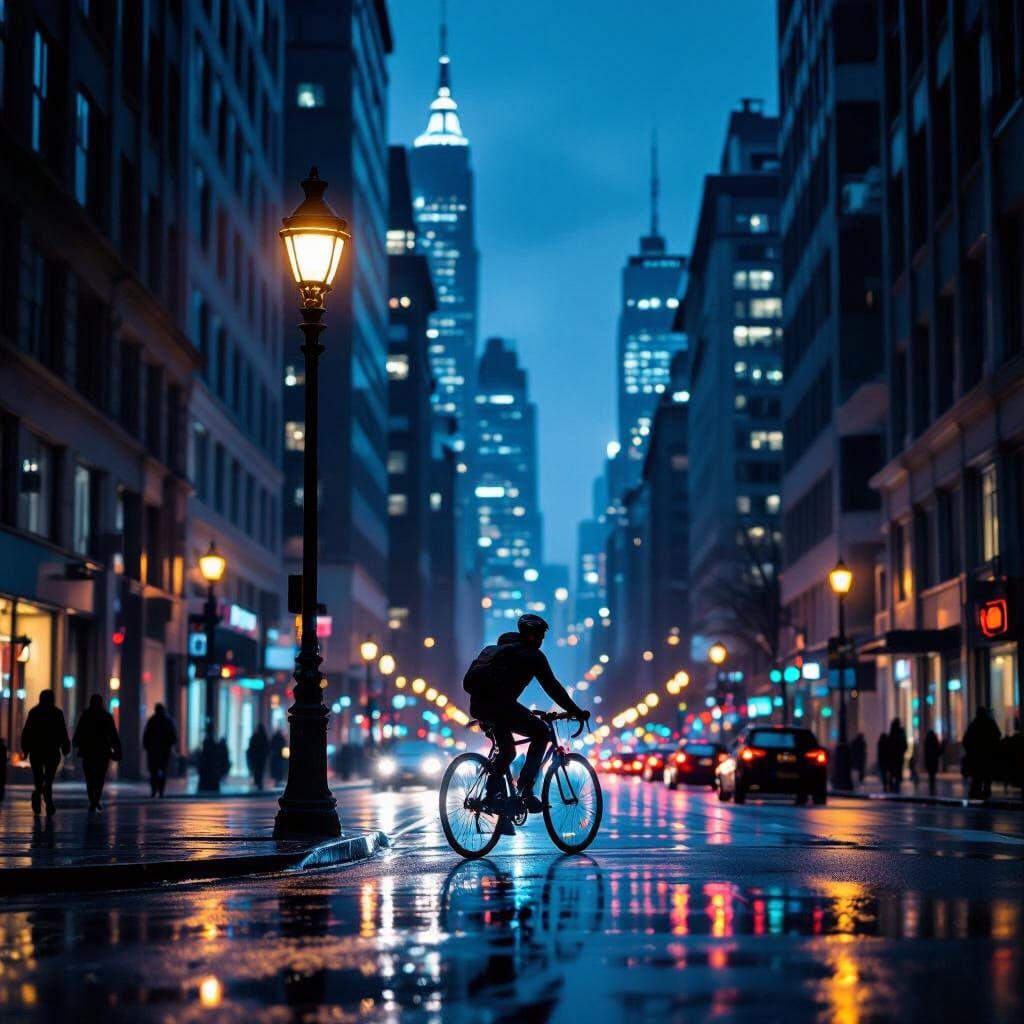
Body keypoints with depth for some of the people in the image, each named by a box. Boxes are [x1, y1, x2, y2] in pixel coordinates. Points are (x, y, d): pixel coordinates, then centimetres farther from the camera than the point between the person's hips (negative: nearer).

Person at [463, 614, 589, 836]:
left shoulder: (498, 649, 31)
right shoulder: (532, 655, 5)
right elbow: (552, 687, 3)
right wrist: (576, 712, 10)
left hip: (477, 705, 9)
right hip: (498, 703, -9)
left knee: (507, 752, 23)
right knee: (541, 732, 0)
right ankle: (525, 790, -5)